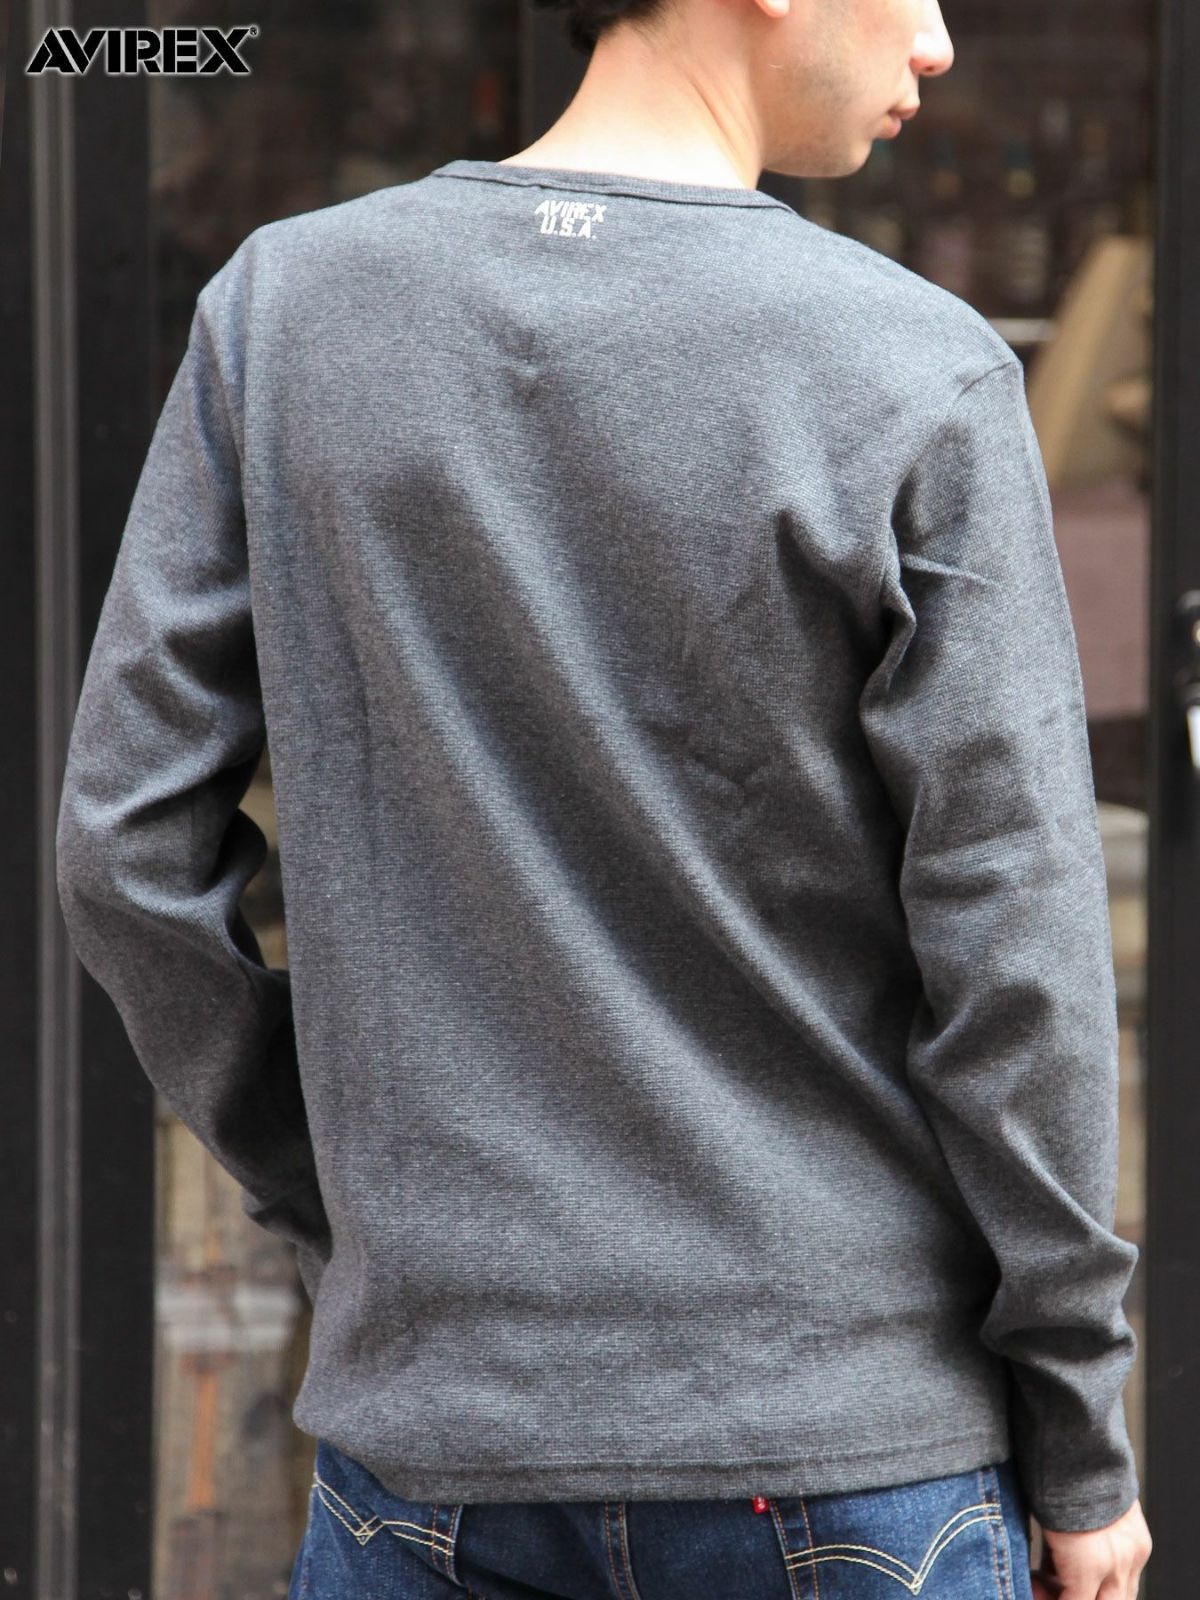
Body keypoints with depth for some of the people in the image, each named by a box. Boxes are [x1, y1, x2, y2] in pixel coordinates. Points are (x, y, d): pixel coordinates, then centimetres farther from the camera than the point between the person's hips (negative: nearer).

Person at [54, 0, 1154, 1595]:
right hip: (846, 1438, -2)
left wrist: (342, 1208, 12)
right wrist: (1083, 1451, -1)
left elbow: (129, 850, 0)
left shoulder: (280, 310, -1)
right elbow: (1009, 957, -10)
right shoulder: (921, 381, -10)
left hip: (434, 1418, 3)